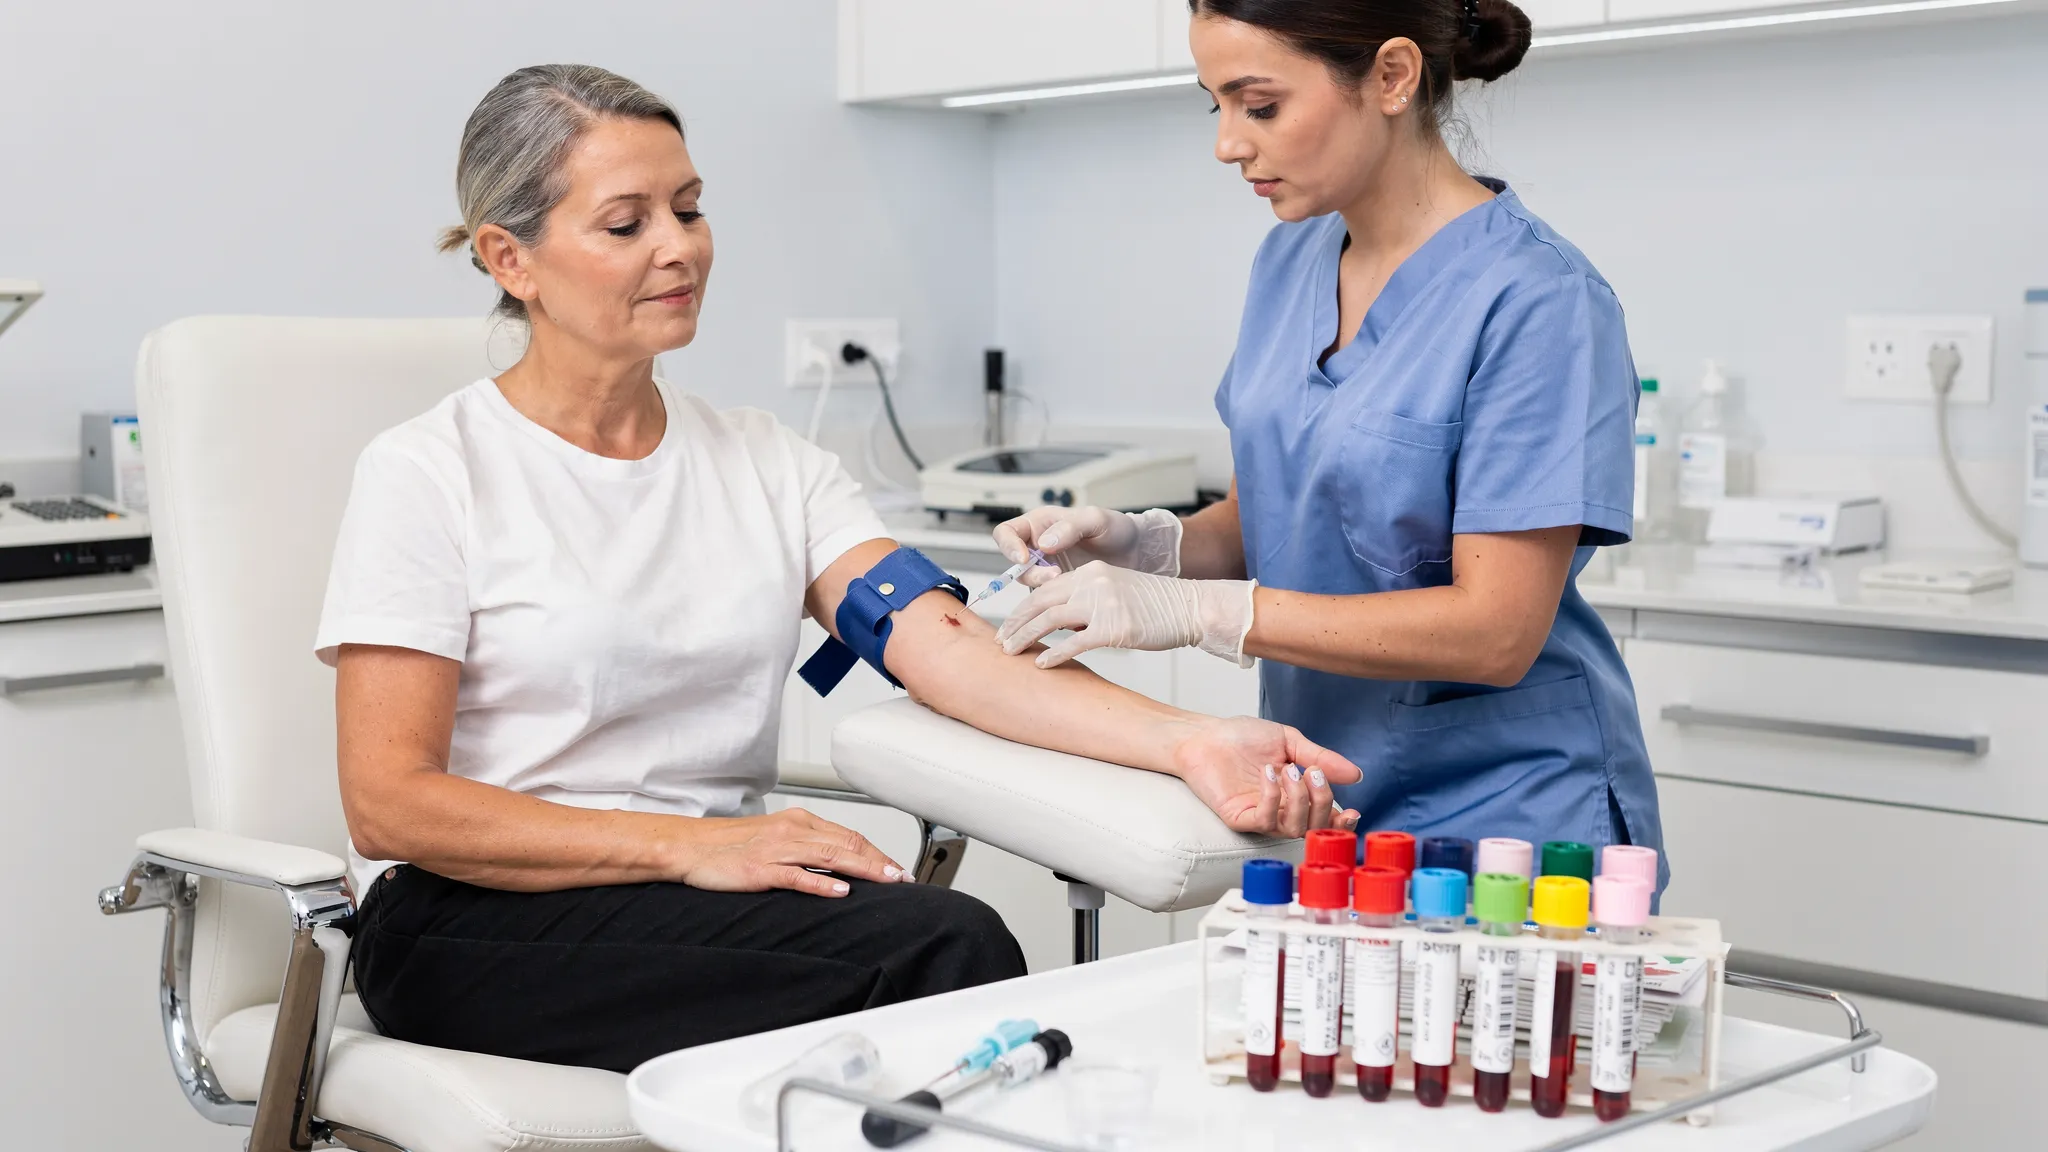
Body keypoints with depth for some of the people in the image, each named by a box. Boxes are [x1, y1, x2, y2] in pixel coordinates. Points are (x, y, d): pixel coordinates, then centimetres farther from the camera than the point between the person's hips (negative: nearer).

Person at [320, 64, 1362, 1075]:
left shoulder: (768, 464, 12)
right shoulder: (428, 475, -3)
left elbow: (945, 645, -4)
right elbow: (389, 802, -10)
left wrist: (1184, 741, -22)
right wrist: (688, 845, -21)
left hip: (712, 886, 5)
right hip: (479, 927, -5)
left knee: (956, 948, -29)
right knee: (948, 946, -27)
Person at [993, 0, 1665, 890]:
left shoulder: (1536, 299, -18)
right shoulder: (1291, 259, 5)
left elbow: (1496, 631, -21)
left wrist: (1198, 610, -24)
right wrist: (1145, 544, -8)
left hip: (1503, 816, -6)